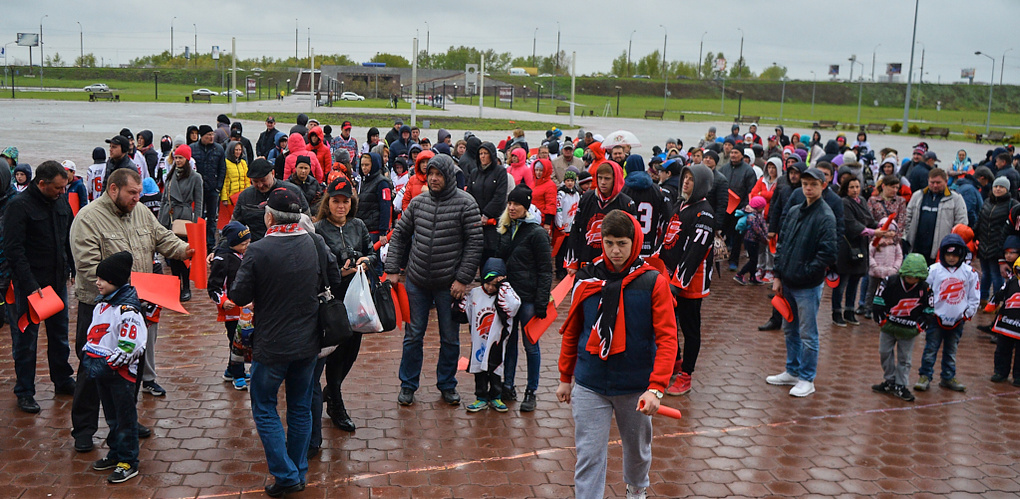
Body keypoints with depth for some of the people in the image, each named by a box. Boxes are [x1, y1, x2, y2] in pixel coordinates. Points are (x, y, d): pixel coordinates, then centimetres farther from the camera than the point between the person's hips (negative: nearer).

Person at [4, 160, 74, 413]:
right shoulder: (19, 205, -15)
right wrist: (30, 285, -24)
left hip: (57, 280, 6)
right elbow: (13, 250, -19)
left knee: (60, 334, 16)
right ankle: (24, 392, 14)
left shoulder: (61, 201, 4)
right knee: (26, 338, 4)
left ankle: (62, 380, 29)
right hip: (29, 285, -6)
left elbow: (70, 238, 15)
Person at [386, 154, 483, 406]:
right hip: (417, 282, 3)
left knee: (450, 338, 10)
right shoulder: (418, 202, 3)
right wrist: (392, 269, 2)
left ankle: (447, 385, 26)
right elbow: (399, 234, 10)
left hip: (449, 284, -2)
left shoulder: (465, 203, -8)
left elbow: (475, 243, -10)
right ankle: (408, 385, 23)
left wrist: (463, 279, -14)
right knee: (413, 335, 10)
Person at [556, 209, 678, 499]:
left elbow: (667, 338, -14)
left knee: (637, 447, 21)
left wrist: (656, 388, -23)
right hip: (589, 387, 0)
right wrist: (565, 378, 12)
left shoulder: (653, 282, -9)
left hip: (636, 387, 0)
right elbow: (571, 332, 9)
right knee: (589, 455, -2)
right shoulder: (587, 279, -2)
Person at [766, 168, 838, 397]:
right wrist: (778, 275, 8)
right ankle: (792, 371, 31)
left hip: (808, 286, -7)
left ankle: (807, 379, 12)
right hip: (787, 283, 7)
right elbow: (781, 243, 13)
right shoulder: (793, 211, 9)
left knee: (808, 334, 1)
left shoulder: (825, 216, -12)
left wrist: (806, 272, -14)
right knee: (790, 330, 18)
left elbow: (829, 252, -18)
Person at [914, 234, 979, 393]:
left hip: (957, 321, 2)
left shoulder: (969, 272, 0)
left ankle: (948, 378, 24)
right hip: (936, 319, -2)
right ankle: (925, 377, 9)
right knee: (931, 349, 0)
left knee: (951, 351, 13)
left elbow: (974, 297, 8)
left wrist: (968, 313, 2)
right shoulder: (934, 270, -6)